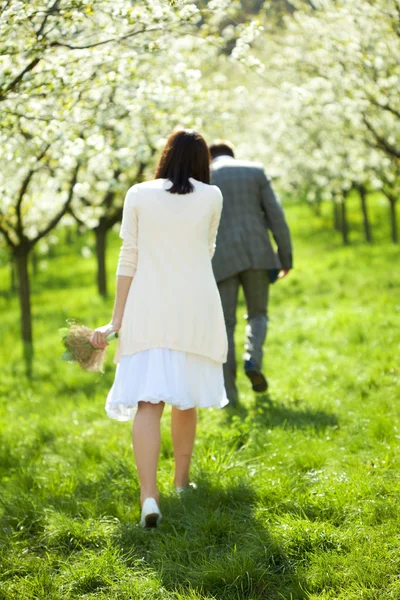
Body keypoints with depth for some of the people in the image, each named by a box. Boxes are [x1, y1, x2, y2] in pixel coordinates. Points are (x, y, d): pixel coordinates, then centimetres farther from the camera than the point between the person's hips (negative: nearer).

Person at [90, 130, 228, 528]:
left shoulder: (138, 195, 1)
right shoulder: (211, 197, 2)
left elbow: (128, 258, 0)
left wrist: (116, 320, 2)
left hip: (148, 309, -1)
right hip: (195, 309, 1)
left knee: (148, 401, -7)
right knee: (186, 399, 17)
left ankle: (149, 496, -22)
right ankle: (180, 484, 29)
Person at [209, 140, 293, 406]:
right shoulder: (256, 171, 9)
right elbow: (276, 216, 3)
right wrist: (286, 256, 7)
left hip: (221, 259, -1)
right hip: (256, 254, 1)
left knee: (225, 324, 6)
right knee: (258, 314, 18)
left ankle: (229, 391, 0)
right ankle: (254, 361, -9)